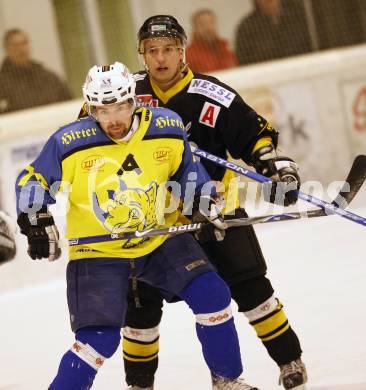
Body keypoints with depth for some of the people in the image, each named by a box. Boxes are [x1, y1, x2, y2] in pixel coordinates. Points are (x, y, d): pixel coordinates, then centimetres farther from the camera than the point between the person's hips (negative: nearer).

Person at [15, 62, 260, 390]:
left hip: (160, 241, 3)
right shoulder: (69, 143, -16)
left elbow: (187, 169, 10)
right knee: (99, 337, -16)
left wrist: (203, 200, -5)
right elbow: (32, 181, -4)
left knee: (211, 295, -8)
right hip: (97, 252, -3)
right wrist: (36, 223, -16)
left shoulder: (167, 128, -9)